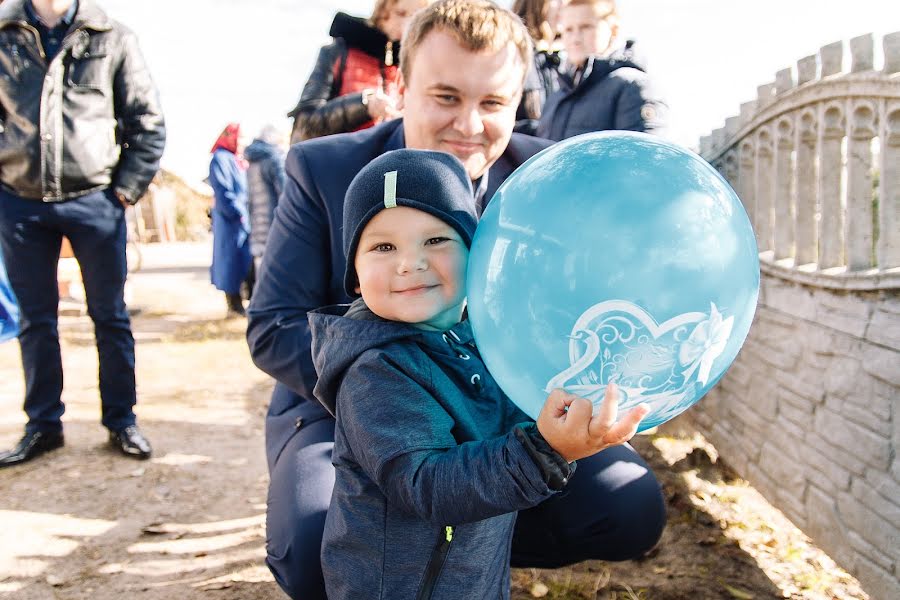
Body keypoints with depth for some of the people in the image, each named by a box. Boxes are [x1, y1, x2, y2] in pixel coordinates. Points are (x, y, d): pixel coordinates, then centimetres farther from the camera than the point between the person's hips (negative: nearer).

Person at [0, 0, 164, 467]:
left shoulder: (113, 39, 1)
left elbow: (148, 123, 3)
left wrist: (127, 188, -3)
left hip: (93, 201, -1)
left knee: (110, 315, 6)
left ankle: (121, 420, 18)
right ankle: (43, 423, 22)